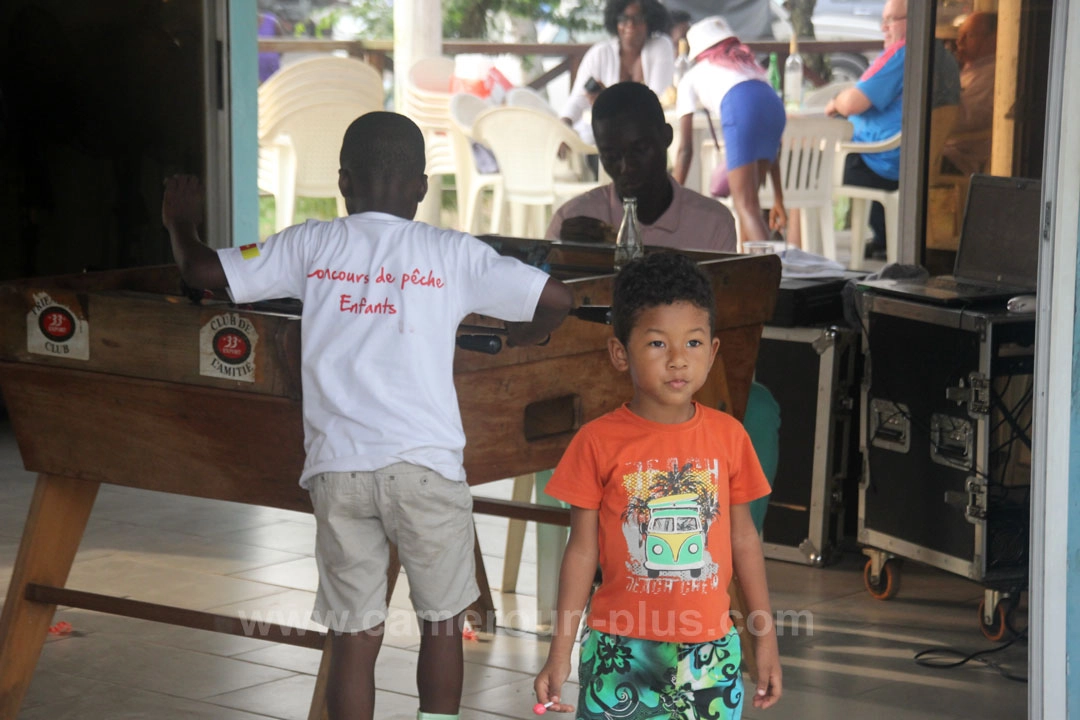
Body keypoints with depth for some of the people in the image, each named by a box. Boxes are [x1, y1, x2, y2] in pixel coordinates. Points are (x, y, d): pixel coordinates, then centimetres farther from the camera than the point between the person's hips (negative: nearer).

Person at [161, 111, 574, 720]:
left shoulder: (311, 246, 6)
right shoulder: (452, 254, 3)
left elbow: (203, 271, 9)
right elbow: (556, 301, -1)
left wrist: (181, 222, 29)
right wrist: (520, 339, 20)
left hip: (338, 467, 1)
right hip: (426, 463, -1)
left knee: (354, 636, 7)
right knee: (443, 624, 16)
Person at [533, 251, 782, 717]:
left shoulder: (728, 436, 2)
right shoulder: (599, 442, -5)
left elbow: (743, 537, 9)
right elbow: (582, 550, -1)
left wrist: (765, 640, 10)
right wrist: (560, 653, -2)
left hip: (709, 648, 2)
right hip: (622, 650, -2)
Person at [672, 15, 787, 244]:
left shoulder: (692, 79, 30)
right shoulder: (749, 64, 42)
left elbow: (685, 149, 21)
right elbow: (773, 147, 36)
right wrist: (779, 199, 36)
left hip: (739, 108, -5)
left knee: (746, 207, -7)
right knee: (747, 200, 19)